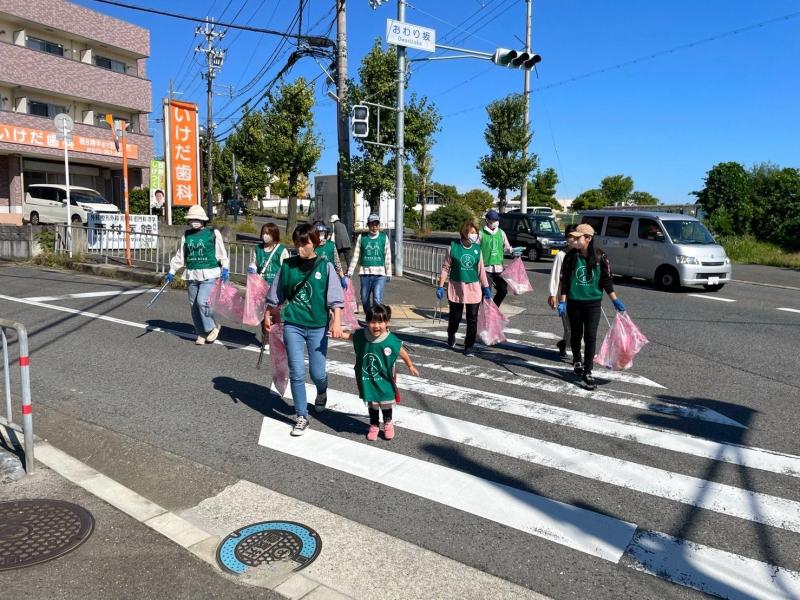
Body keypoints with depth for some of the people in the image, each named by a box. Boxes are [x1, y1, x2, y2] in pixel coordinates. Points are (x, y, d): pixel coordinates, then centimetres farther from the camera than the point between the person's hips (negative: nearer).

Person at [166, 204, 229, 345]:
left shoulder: (213, 233, -2)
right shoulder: (186, 235, 11)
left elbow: (222, 253, 0)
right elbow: (180, 255, 18)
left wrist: (224, 268, -12)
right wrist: (172, 271, 16)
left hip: (209, 274, -5)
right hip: (192, 275, 5)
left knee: (202, 301, -19)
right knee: (194, 305, 7)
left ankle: (212, 327, 4)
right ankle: (201, 334, 21)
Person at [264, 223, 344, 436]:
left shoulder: (325, 266, -3)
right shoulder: (288, 265, 3)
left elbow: (335, 297, -7)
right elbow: (275, 294, 14)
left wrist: (336, 322, -17)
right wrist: (268, 314, 18)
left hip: (318, 326, -1)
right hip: (293, 325, 1)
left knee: (317, 373, 5)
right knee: (297, 372, 0)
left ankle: (322, 392, 41)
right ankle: (301, 417, 14)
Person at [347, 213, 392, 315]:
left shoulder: (384, 238, 5)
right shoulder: (361, 237, 5)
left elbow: (388, 257, 7)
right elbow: (356, 256, 9)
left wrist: (389, 274, 6)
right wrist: (350, 271, 6)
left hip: (380, 274, -2)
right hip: (365, 273, 2)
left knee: (377, 300, -14)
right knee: (365, 300, 10)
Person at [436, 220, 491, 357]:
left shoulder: (477, 248, 3)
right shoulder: (453, 247, -5)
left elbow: (481, 269, 10)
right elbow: (446, 267, -1)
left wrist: (486, 287, 10)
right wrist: (441, 286, -4)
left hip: (473, 288, 2)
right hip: (456, 288, -2)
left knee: (472, 319, 1)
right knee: (455, 317, 11)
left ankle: (469, 346, 12)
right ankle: (451, 337, 41)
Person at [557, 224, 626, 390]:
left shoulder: (600, 256, -6)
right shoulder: (571, 256, -4)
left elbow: (606, 280, 1)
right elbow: (563, 281, -1)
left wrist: (615, 300, 0)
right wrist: (562, 302, -4)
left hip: (593, 302, -1)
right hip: (574, 302, 1)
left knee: (590, 337, -6)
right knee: (576, 334, 14)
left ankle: (587, 373, -1)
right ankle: (577, 362, 39)